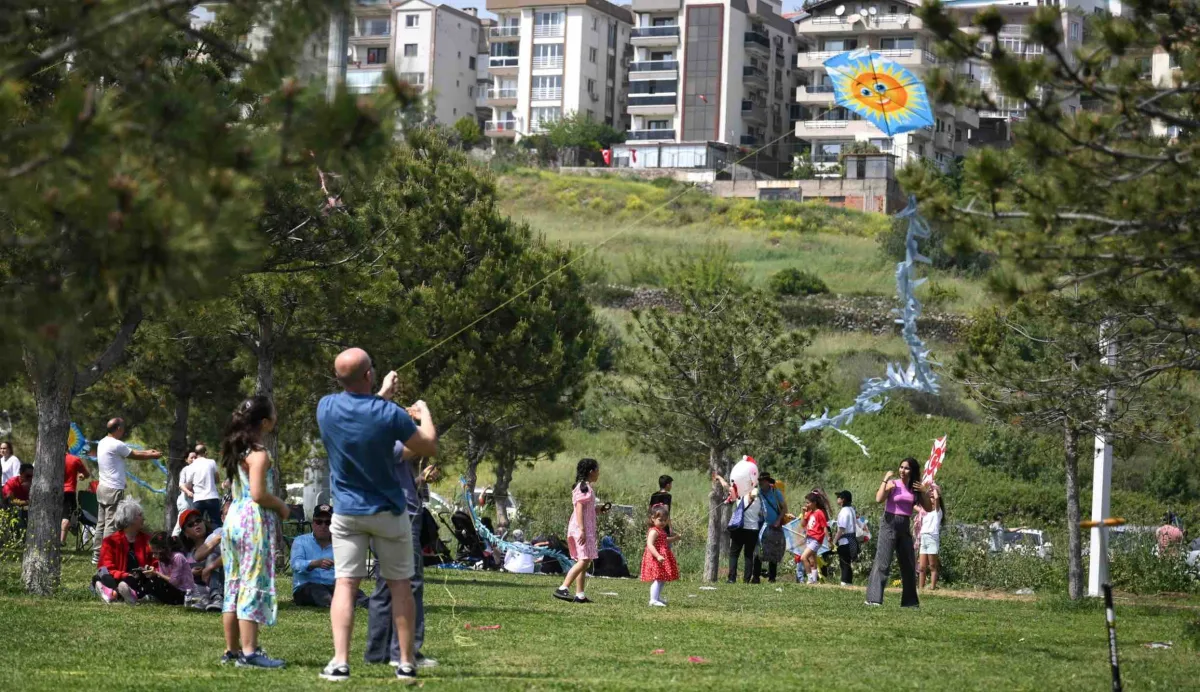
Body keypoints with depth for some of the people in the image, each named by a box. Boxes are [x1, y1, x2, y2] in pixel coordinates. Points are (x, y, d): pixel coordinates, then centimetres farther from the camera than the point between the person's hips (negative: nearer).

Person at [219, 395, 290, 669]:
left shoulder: (236, 450, 12)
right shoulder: (259, 454, -13)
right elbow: (258, 494, -19)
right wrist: (282, 506, -5)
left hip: (234, 519, 9)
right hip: (255, 522, -9)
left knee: (234, 586, 12)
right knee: (254, 586, -7)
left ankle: (232, 649, 17)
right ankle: (249, 653, -9)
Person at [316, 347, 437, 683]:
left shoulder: (326, 408, -7)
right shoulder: (389, 414, -18)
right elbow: (429, 448, -5)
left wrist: (381, 395, 30)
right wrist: (425, 414, 13)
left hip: (347, 513, 2)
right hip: (388, 511, -2)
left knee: (345, 584, -1)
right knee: (400, 585, 9)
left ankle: (340, 662, -13)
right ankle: (406, 663, 10)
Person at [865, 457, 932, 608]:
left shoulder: (915, 489, 10)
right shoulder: (893, 484, -4)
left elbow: (929, 508, 9)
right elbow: (879, 499, -20)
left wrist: (923, 492, -3)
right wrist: (885, 480, -17)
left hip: (905, 527, 6)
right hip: (890, 524, -6)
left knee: (909, 565, 11)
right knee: (883, 563, -14)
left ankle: (909, 601, 21)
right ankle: (874, 598, -17)